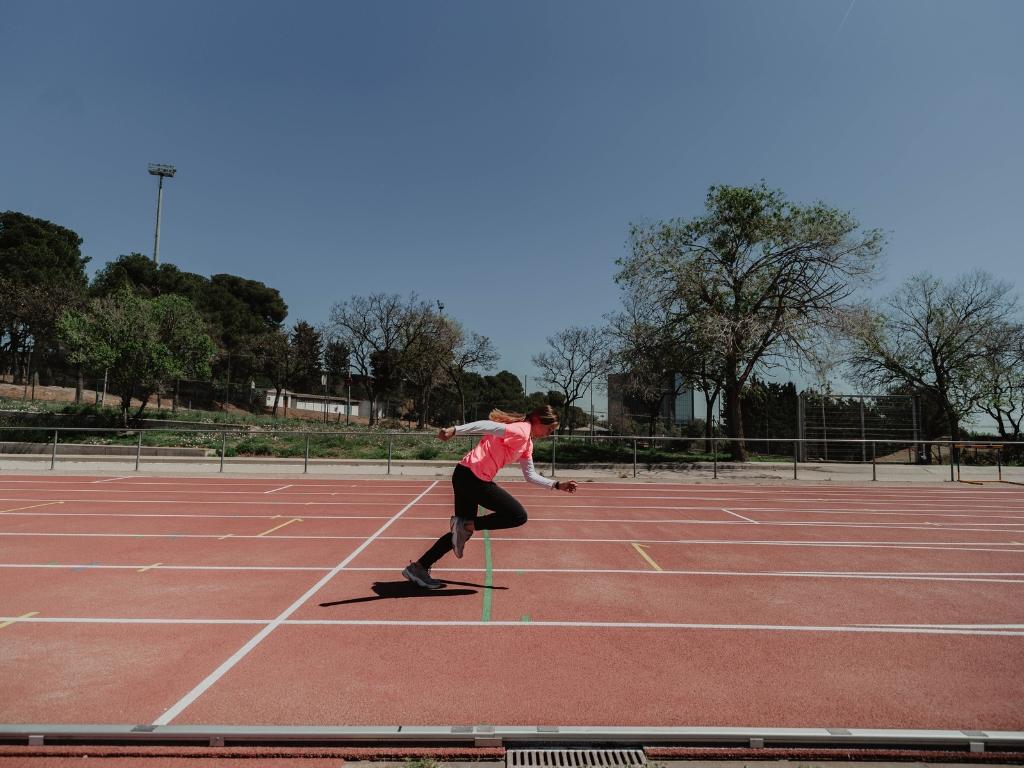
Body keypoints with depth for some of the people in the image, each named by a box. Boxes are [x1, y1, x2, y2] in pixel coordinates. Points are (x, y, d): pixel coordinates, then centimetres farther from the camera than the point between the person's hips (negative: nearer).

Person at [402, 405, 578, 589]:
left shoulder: (527, 443, 18)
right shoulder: (521, 430, -12)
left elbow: (530, 475, 27)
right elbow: (488, 426, -25)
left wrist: (557, 485, 23)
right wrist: (454, 430, -37)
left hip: (465, 477, 10)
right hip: (471, 476, -10)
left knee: (463, 532, 16)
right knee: (518, 515, -4)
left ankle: (418, 568, 20)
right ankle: (466, 525, -4)